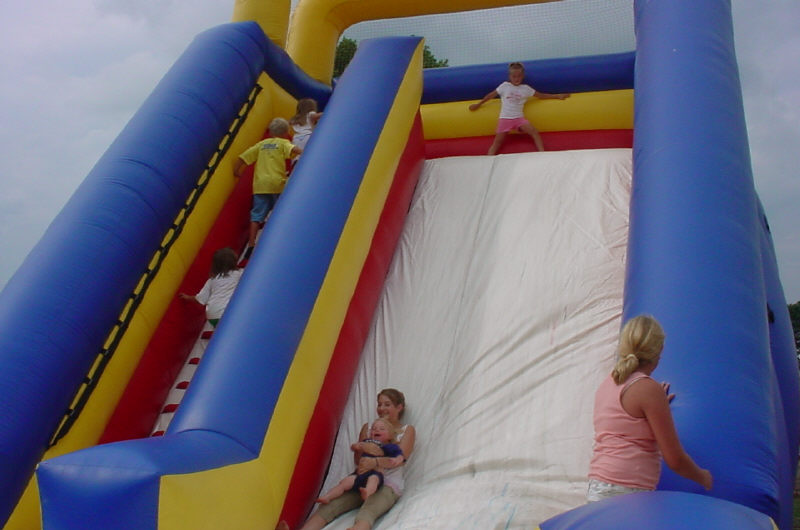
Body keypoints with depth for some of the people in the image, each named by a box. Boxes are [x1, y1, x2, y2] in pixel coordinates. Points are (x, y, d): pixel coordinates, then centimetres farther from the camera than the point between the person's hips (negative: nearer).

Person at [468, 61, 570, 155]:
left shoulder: (525, 88, 7)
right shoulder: (505, 86, 3)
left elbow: (541, 95, 12)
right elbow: (492, 95, 11)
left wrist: (558, 96, 12)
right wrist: (478, 104, 17)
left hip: (519, 118, 1)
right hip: (505, 118, -1)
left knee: (534, 132, -19)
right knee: (497, 143, -6)